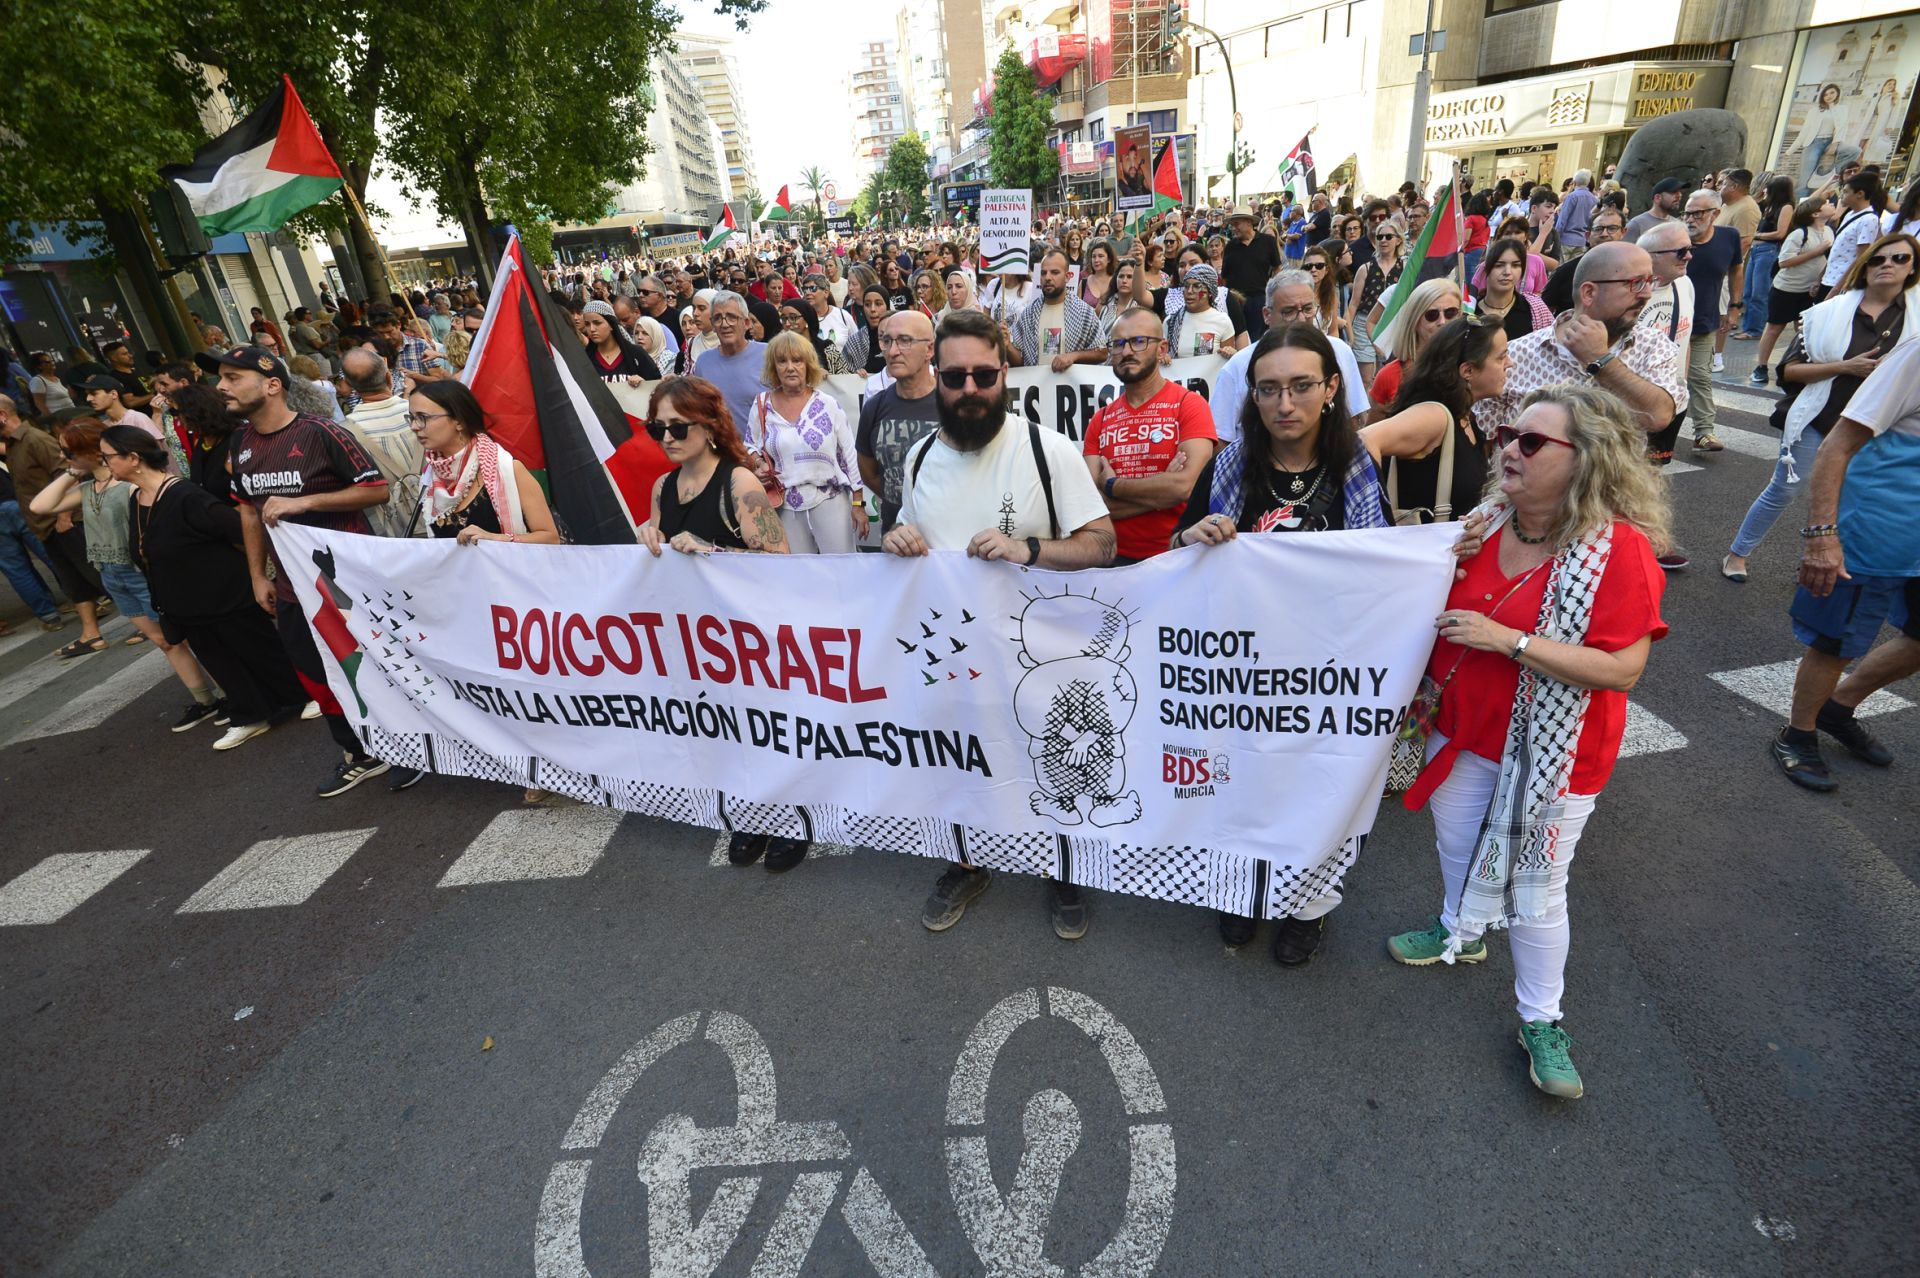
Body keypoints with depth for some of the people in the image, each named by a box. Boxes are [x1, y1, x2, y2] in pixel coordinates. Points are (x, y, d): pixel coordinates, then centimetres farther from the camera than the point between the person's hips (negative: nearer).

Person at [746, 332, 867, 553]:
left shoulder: (828, 404, -2)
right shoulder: (762, 405, 3)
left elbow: (850, 456, 0)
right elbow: (750, 446, 16)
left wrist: (858, 504, -2)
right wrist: (758, 465, -7)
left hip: (831, 500, -2)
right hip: (787, 507, 2)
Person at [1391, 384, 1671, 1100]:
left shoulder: (1619, 548, -21)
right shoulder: (1489, 524, -3)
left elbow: (1622, 669, -27)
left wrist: (1508, 639, -30)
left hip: (1549, 753, -5)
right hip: (1463, 732, 6)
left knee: (1536, 891, 7)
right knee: (1458, 846, 24)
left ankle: (1541, 1021, 30)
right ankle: (1461, 932, 53)